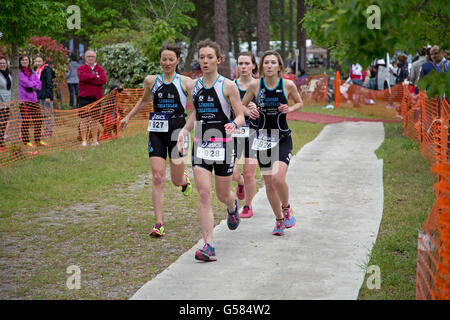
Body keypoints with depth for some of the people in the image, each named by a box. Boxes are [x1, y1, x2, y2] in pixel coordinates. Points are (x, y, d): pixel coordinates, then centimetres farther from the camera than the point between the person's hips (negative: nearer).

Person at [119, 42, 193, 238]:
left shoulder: (186, 82, -1)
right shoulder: (151, 81, 7)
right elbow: (144, 100, 26)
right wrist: (128, 117, 29)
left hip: (177, 132, -1)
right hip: (156, 132, 2)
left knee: (177, 181, 5)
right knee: (158, 179, -8)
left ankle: (185, 178, 45)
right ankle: (159, 224, -5)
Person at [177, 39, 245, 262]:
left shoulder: (228, 86, -6)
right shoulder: (196, 85, 7)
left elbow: (241, 116, -5)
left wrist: (234, 124, -27)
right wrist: (185, 130, 4)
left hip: (223, 145, -3)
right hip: (201, 145, 3)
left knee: (223, 195, 12)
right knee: (203, 195, -11)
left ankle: (233, 207, 51)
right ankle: (208, 246, -12)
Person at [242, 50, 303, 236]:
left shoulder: (288, 85, -5)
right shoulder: (255, 86, -3)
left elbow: (299, 103, 12)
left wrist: (289, 109, -8)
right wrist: (250, 112, -11)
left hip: (283, 138, -2)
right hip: (263, 138, 2)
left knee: (278, 178, -21)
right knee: (269, 183, 6)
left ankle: (286, 208, 9)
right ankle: (279, 220, 25)